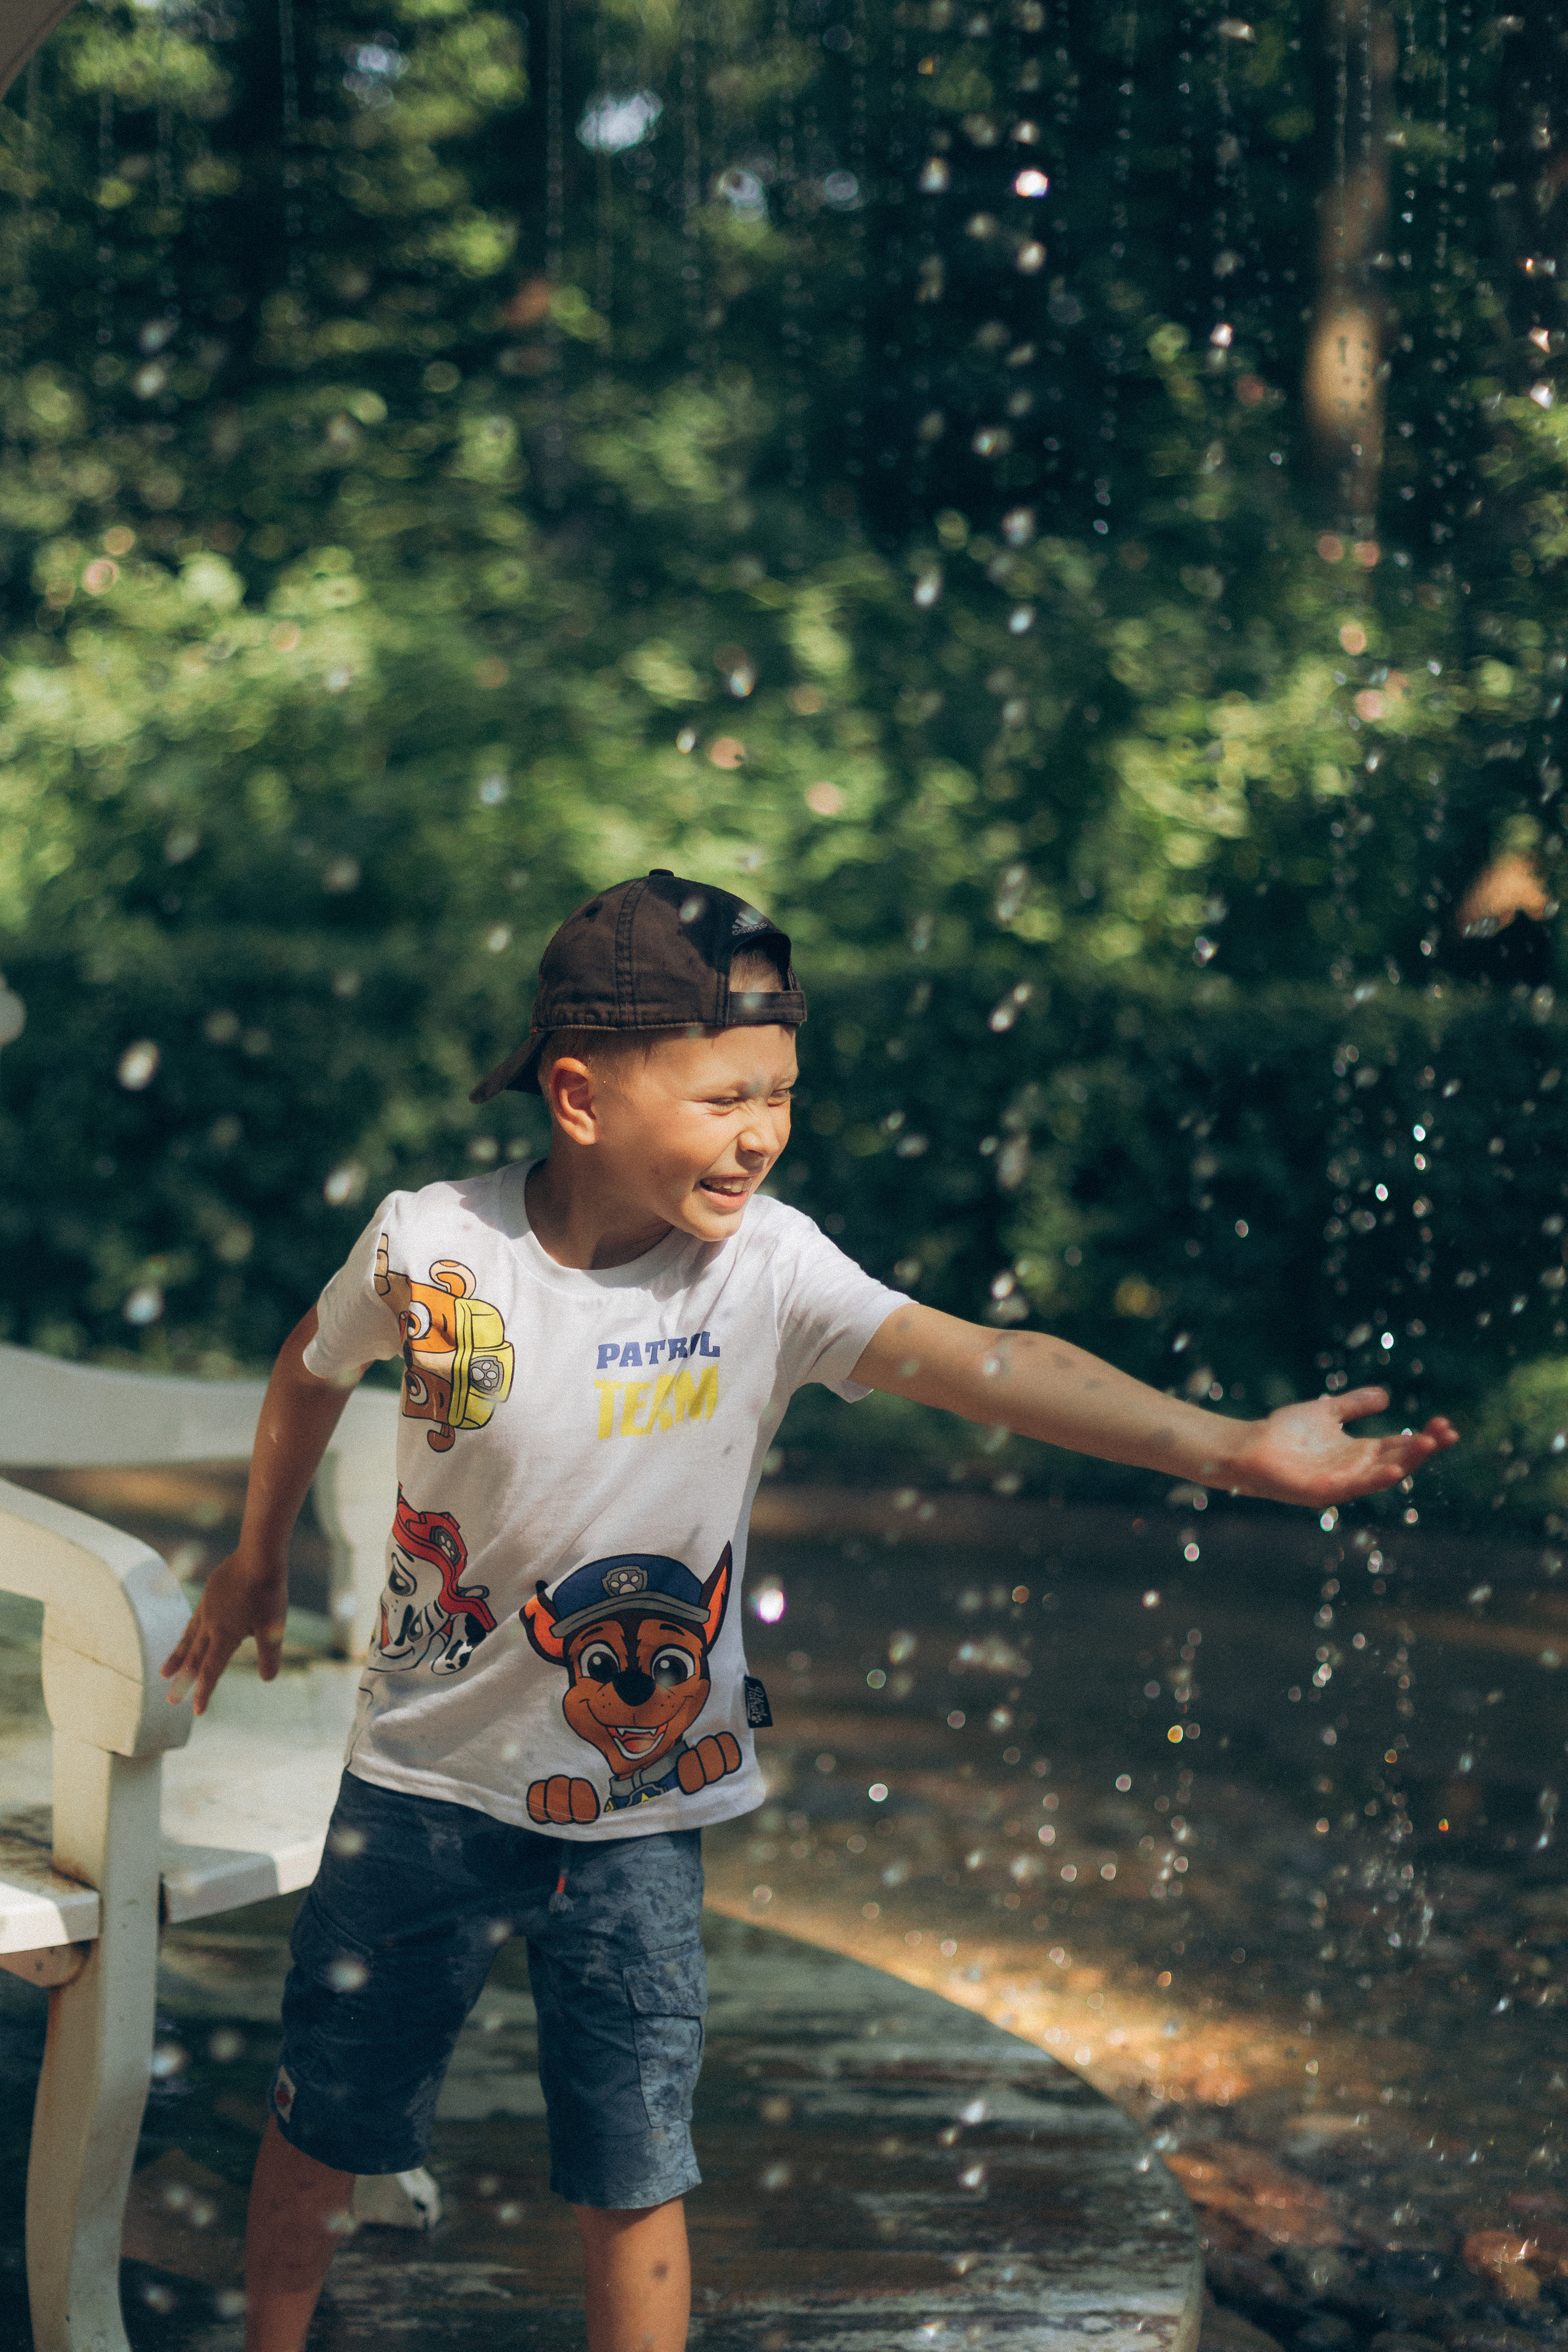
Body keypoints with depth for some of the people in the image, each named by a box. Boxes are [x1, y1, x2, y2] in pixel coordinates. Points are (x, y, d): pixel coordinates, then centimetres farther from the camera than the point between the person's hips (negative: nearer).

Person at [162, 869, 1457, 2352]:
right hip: (424, 1783, 1)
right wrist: (257, 1562, 20)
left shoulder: (766, 1267, -18)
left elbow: (986, 1365, -30)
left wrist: (1231, 1447, -43)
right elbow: (314, 1367, 6)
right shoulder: (434, 1246, -16)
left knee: (632, 2181, 7)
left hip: (635, 1810, 0)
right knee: (323, 2127, 16)